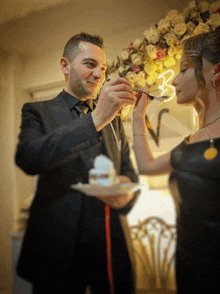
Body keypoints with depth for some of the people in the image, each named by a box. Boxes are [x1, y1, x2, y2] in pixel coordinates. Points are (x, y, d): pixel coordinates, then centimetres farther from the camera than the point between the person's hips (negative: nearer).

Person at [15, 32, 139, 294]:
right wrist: (95, 120, -26)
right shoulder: (37, 112, 2)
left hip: (113, 246, 4)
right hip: (57, 251, -3)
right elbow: (27, 159, -18)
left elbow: (130, 174, 11)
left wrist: (127, 193, -14)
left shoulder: (114, 120, 15)